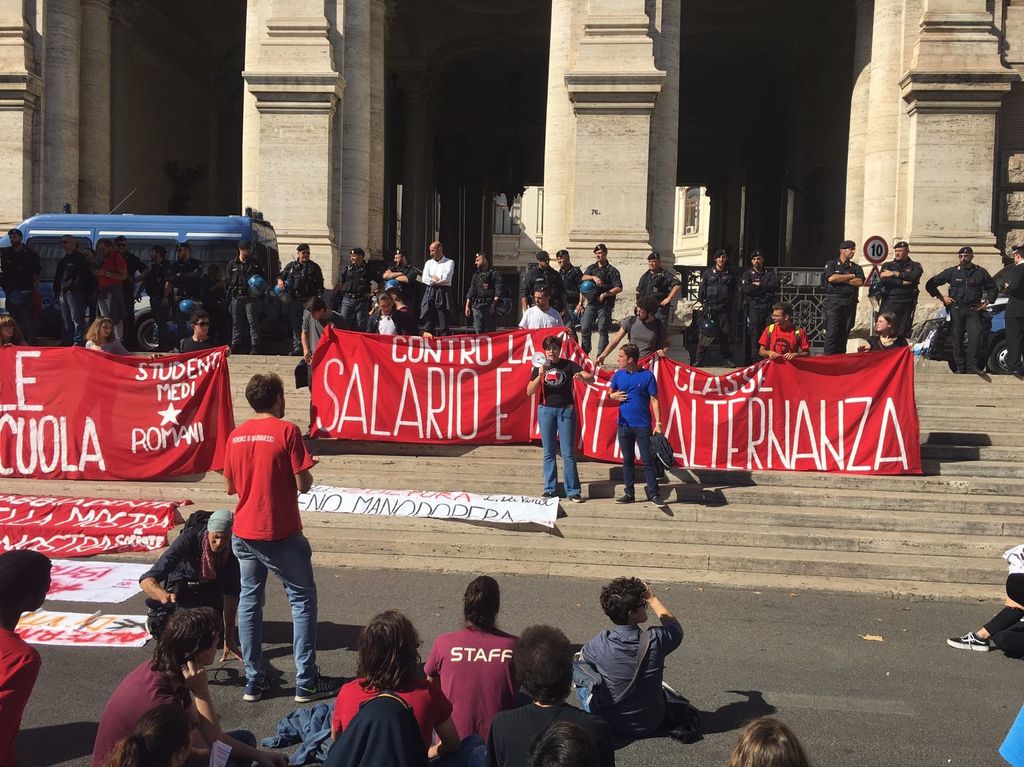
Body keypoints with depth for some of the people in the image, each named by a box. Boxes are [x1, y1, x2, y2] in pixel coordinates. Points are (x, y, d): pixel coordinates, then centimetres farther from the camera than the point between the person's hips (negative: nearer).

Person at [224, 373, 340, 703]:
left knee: (249, 600, 13)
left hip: (244, 533, 5)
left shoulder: (235, 435, 6)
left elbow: (230, 486, 13)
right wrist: (307, 473, 8)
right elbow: (303, 484, -13)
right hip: (280, 534, -5)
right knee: (303, 599, 6)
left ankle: (253, 681, 16)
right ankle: (306, 682, 7)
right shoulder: (287, 430, -11)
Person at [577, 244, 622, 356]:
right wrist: (593, 277, -20)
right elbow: (584, 278, -3)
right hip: (591, 304, 4)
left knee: (603, 330, -2)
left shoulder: (612, 270, 2)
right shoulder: (591, 268, 17)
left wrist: (605, 294, -14)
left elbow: (618, 288, -5)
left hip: (605, 305, -4)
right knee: (584, 328, -1)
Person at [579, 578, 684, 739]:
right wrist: (652, 598, 3)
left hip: (610, 725, -1)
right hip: (650, 725, 1)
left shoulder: (600, 644, -24)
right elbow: (676, 627, 0)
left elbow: (582, 658, 2)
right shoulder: (655, 641, -26)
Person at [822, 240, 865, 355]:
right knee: (832, 330, -11)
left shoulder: (856, 267, 15)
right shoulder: (831, 264, 6)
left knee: (845, 331, 4)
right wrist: (851, 276, -3)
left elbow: (860, 282, -2)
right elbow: (831, 278, -13)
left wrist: (840, 279, -7)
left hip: (850, 301, 4)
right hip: (833, 300, -4)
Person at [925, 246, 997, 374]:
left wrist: (987, 302, 9)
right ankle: (960, 367, 7)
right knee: (957, 339, 1)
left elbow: (992, 288, 22)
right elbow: (930, 284, 9)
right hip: (956, 309, 0)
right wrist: (941, 297, 2)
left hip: (973, 310, 0)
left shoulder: (980, 272, 9)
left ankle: (972, 366, -13)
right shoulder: (952, 272, 7)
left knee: (975, 336, -16)